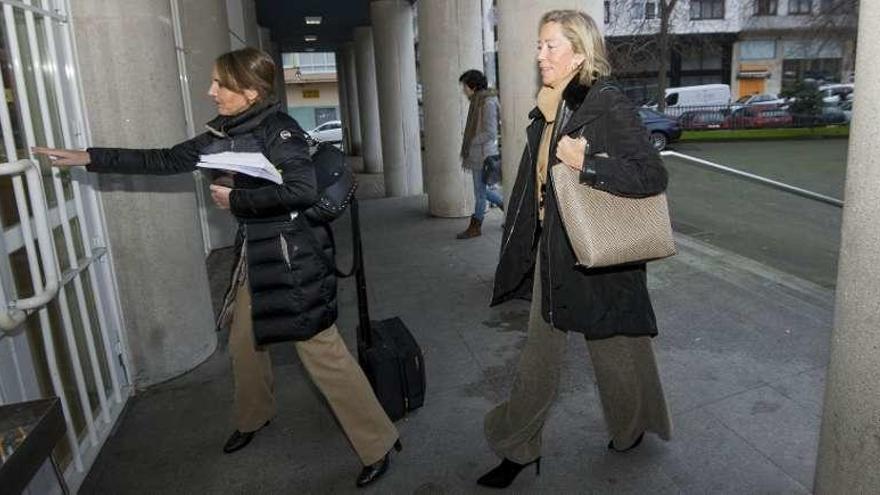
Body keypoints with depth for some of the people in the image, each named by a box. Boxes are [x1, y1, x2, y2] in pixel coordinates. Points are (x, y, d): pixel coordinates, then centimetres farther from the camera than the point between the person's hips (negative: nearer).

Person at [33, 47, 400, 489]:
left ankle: (378, 444, 9)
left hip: (290, 255, -8)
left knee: (322, 352, -5)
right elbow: (166, 160, 13)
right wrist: (86, 157, 13)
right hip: (253, 252, 9)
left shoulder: (277, 129, -16)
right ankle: (253, 417, 48)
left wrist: (235, 199, -18)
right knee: (243, 342, 21)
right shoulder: (224, 133, 8)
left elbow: (303, 190, -30)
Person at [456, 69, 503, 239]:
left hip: (483, 154, -9)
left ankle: (475, 227, 11)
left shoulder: (488, 103, -15)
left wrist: (469, 144, -14)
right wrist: (467, 155, 15)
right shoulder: (478, 101, 13)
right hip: (476, 154, 9)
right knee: (482, 189, 16)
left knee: (480, 191, 1)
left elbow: (490, 132, -20)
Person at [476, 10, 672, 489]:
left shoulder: (609, 105, -16)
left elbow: (653, 175, -20)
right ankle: (518, 447, 29)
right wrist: (522, 246, 16)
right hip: (552, 250, 7)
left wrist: (584, 162, -27)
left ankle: (633, 427, 44)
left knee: (615, 347, 15)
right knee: (540, 353, 14)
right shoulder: (549, 109, 6)